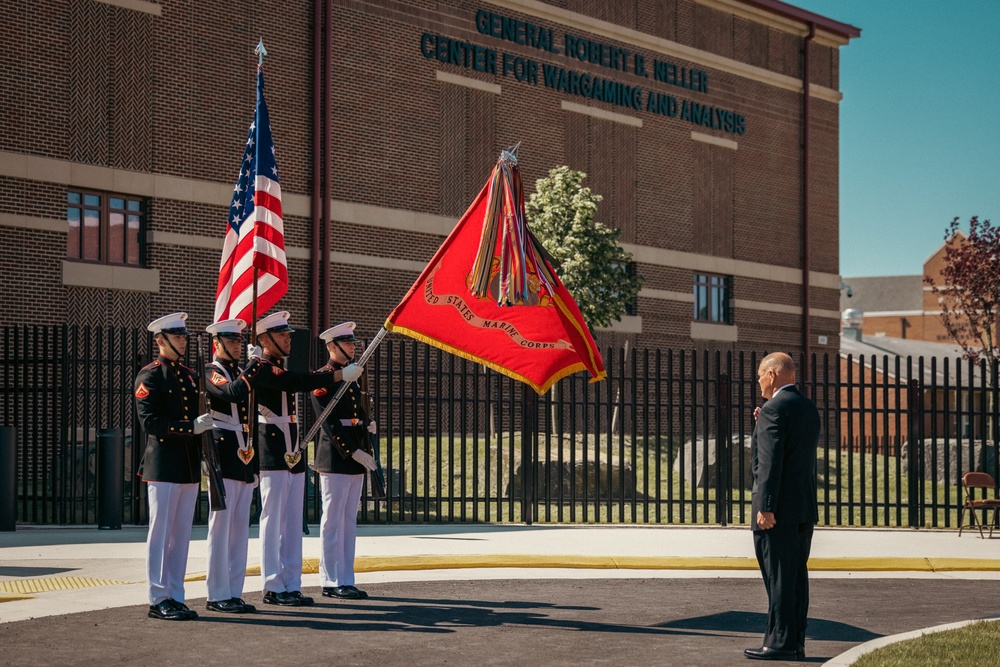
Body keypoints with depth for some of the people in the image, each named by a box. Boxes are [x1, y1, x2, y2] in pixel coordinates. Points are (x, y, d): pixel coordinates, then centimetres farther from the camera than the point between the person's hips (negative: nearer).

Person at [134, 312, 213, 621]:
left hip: (189, 468, 7)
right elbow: (150, 421, -15)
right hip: (163, 466, -7)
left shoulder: (190, 375, 17)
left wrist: (202, 456, 13)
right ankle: (159, 600, 1)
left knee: (181, 535, 8)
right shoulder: (150, 376, -5)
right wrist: (191, 427, -21)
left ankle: (176, 598, 12)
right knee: (161, 533, -3)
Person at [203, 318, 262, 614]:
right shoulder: (211, 373, -5)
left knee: (240, 529, 8)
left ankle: (234, 593, 12)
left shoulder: (240, 373, 19)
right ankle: (218, 595, -2)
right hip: (225, 459, -8)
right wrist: (255, 364, -24)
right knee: (221, 527, -5)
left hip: (245, 460, 8)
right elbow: (233, 393, -27)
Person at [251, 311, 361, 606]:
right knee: (273, 522, -5)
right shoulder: (261, 370, -11)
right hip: (273, 458, -9)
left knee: (293, 524, 8)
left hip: (293, 457, 9)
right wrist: (339, 375, -32)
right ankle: (274, 588, -2)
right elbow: (297, 382, -28)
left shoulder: (283, 370, 20)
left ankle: (291, 585, 11)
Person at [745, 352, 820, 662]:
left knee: (778, 577, -5)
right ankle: (796, 642, 15)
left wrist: (765, 507, -19)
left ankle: (780, 642, -3)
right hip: (805, 508, 9)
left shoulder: (774, 409, -14)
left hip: (778, 509, -9)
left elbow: (770, 462, -19)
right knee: (797, 576, 11)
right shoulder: (809, 408, 14)